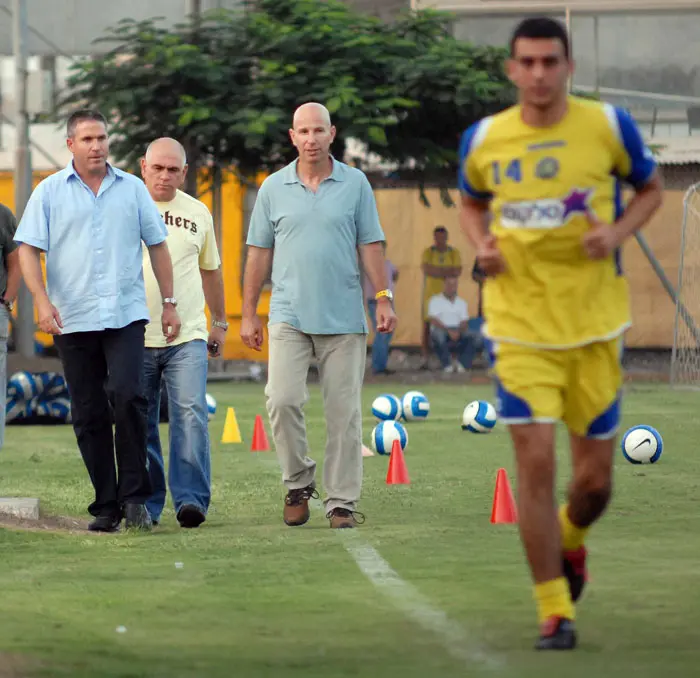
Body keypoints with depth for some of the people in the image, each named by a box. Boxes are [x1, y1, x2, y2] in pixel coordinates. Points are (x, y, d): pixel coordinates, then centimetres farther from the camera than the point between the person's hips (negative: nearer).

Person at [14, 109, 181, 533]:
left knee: (128, 396, -18)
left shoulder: (132, 189, 10)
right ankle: (106, 506, 10)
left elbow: (157, 246, 14)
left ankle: (134, 495, -8)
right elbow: (28, 249, 0)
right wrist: (42, 301, -13)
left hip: (126, 315, 0)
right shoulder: (50, 192, 5)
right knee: (88, 415, 3)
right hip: (73, 321, 1)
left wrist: (170, 303, 11)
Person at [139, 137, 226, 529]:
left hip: (188, 337, 1)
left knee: (191, 415, -14)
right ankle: (145, 506, 14)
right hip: (134, 336, -1)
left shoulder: (198, 213, 10)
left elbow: (211, 270, 23)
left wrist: (220, 322, 27)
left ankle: (192, 499, -17)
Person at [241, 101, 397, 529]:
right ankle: (299, 483, 7)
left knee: (345, 412, 0)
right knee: (283, 400, -13)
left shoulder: (355, 184, 5)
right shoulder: (274, 188, 7)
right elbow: (259, 253, 10)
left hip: (344, 318, 0)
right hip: (290, 316, 0)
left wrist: (384, 299, -3)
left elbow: (370, 246, 6)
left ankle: (342, 502, 6)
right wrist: (248, 313, 7)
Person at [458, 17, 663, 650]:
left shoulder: (608, 125, -5)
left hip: (594, 324, 0)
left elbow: (650, 188, 9)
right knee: (535, 462, -11)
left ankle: (570, 540, 43)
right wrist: (482, 244, -2)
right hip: (519, 326, 0)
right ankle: (555, 613, 0)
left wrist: (617, 231, -11)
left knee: (594, 480, 6)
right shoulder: (483, 139, -1)